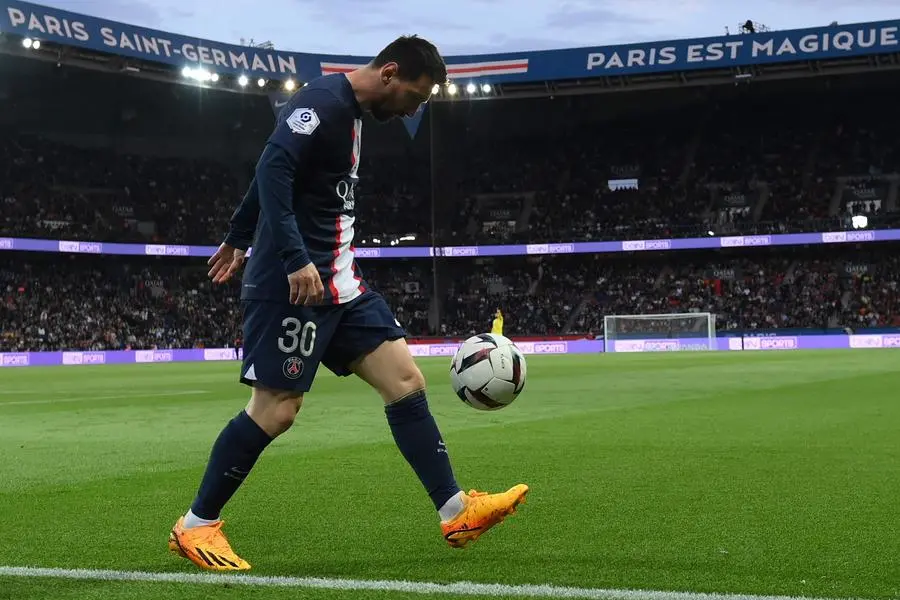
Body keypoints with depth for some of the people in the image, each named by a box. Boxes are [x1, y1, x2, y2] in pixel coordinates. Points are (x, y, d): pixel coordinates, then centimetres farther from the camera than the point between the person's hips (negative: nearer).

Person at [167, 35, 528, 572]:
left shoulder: (350, 112, 18)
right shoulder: (323, 101, -13)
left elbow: (280, 174, 27)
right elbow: (273, 171, -24)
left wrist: (239, 239, 35)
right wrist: (295, 260, -30)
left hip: (337, 284, 10)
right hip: (293, 282, -10)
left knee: (406, 380, 4)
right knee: (276, 410, -7)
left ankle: (457, 513, 6)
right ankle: (195, 527, 7)